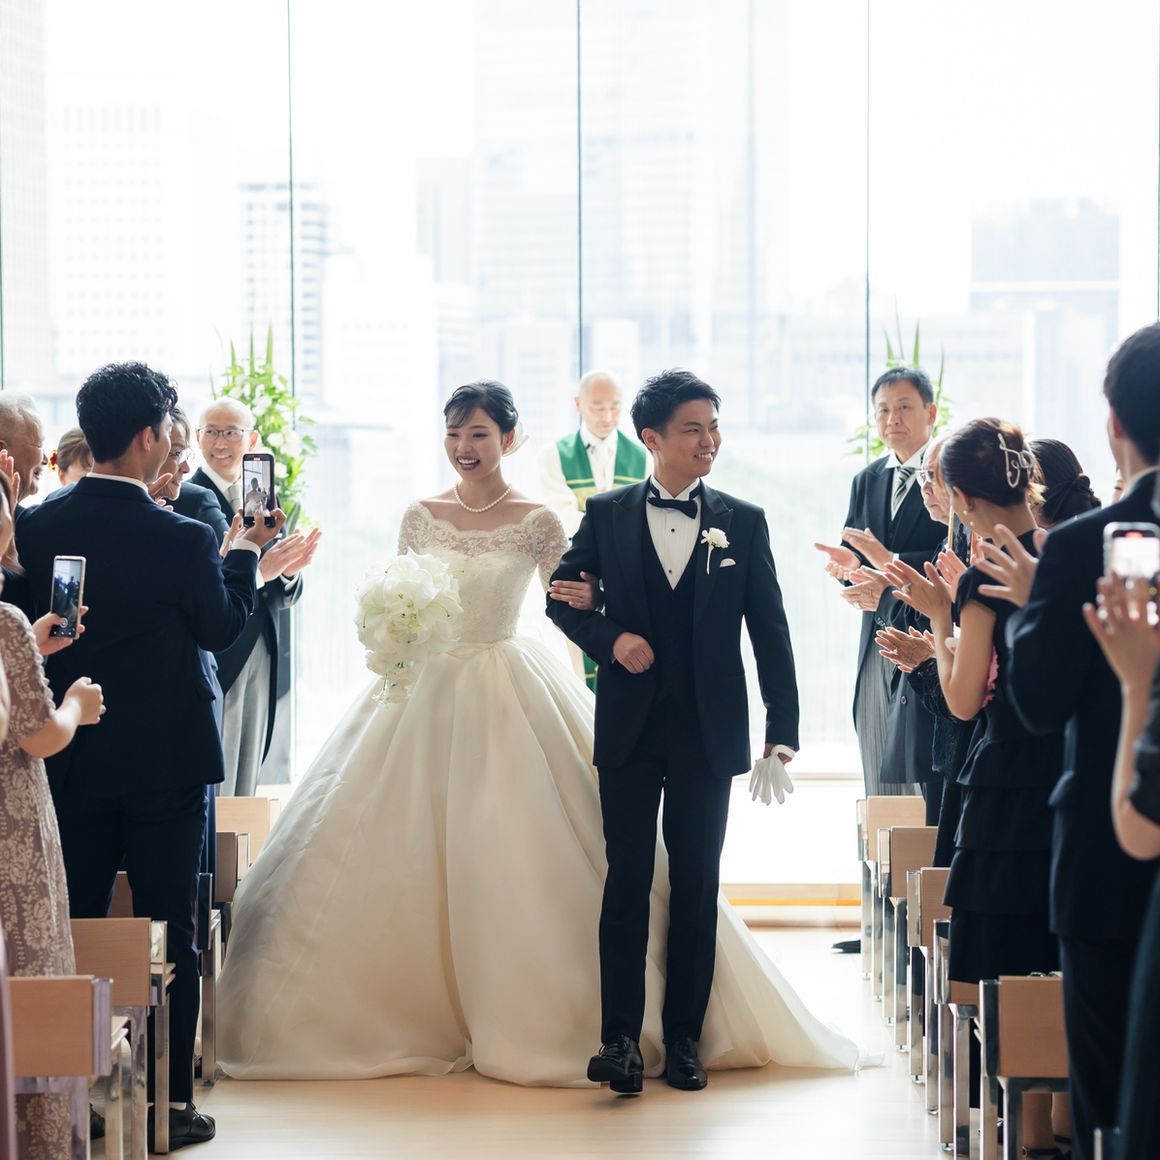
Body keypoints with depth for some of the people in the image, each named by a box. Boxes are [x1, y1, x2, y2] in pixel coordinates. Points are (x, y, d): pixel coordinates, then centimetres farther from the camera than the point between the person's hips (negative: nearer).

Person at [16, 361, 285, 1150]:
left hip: (71, 762, 4)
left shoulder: (37, 529, -7)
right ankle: (170, 1100, 11)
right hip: (165, 761, -3)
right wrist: (247, 553, 10)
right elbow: (223, 628, -2)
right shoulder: (182, 539, -17)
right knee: (168, 932, 6)